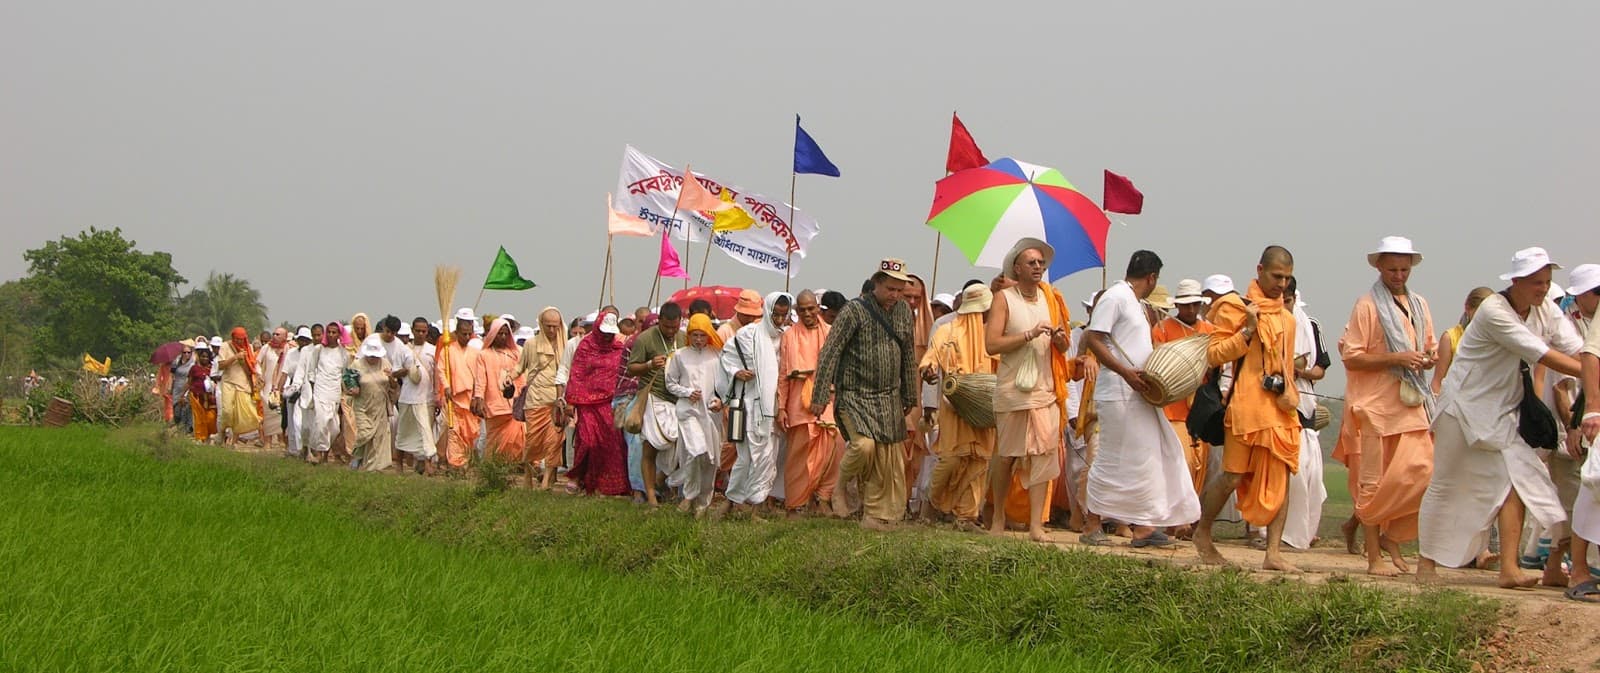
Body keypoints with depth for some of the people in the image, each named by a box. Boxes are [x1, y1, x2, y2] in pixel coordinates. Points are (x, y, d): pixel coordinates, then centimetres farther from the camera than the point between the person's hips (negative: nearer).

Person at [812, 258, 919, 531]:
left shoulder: (904, 312, 9)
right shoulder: (854, 311, -10)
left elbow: (908, 357, 19)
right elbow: (829, 353, -12)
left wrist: (909, 396, 21)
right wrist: (820, 396, -17)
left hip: (890, 399, 6)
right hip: (855, 395, -6)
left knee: (889, 463, 2)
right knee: (864, 445, -26)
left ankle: (877, 519, 12)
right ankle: (842, 485, 3)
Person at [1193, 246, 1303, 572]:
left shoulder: (1286, 317, 18)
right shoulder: (1235, 307, -3)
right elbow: (1213, 354, -10)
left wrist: (1290, 395, 17)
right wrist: (1248, 331, -18)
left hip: (1282, 408, 6)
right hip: (1247, 406, -6)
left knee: (1280, 478, -1)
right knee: (1234, 476, -4)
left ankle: (1273, 553, 0)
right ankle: (1202, 534, 17)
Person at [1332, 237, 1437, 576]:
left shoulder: (1419, 305, 16)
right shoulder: (1368, 305, -3)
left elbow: (1431, 348, 24)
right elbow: (1350, 356, -8)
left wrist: (1430, 357, 0)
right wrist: (1395, 359, -18)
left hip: (1411, 404, 5)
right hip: (1376, 406, -5)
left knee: (1420, 471, -7)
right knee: (1374, 480, -3)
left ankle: (1389, 536, 12)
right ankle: (1375, 558, 2)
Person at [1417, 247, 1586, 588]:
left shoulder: (1547, 312, 0)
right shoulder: (1494, 311, -22)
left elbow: (1575, 349, -13)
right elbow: (1541, 354, -26)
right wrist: (1589, 373, -29)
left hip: (1503, 411, 6)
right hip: (1465, 405, -6)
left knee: (1515, 480, -9)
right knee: (1445, 485, 2)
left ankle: (1509, 568, -11)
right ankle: (1427, 562, 14)